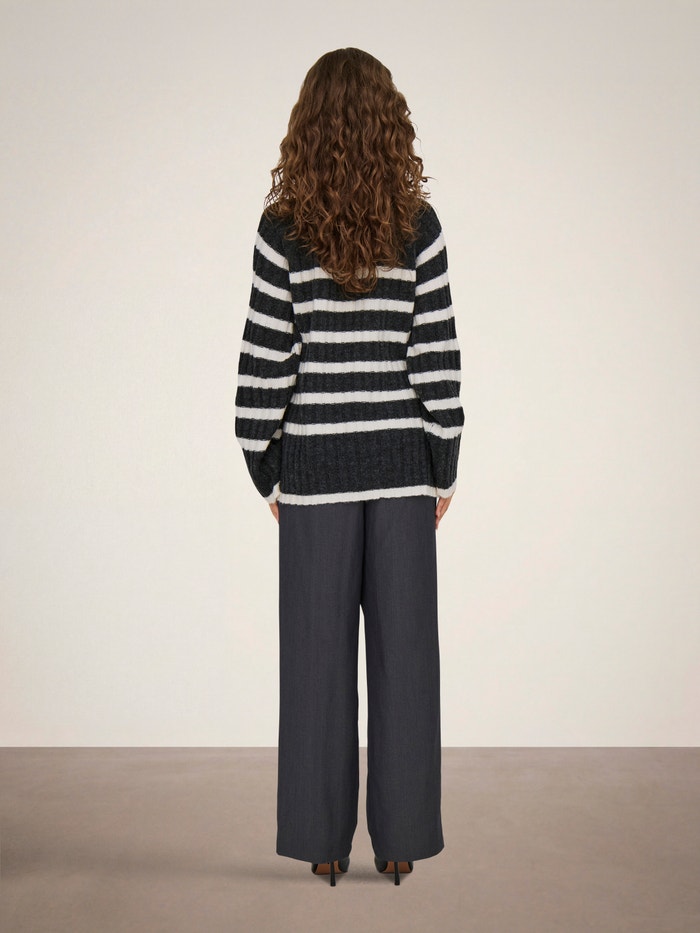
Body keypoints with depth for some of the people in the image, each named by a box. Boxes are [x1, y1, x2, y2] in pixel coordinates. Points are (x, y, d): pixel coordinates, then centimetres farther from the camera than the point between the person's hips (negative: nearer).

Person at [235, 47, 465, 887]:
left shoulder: (283, 231, -4)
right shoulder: (418, 227, -2)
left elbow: (265, 360, -4)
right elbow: (439, 356, -2)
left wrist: (264, 469, 6)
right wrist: (445, 466, 6)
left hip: (315, 469, 0)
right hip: (402, 467, 1)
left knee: (317, 657, 8)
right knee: (403, 655, 8)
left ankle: (323, 840, 18)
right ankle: (400, 839, 17)